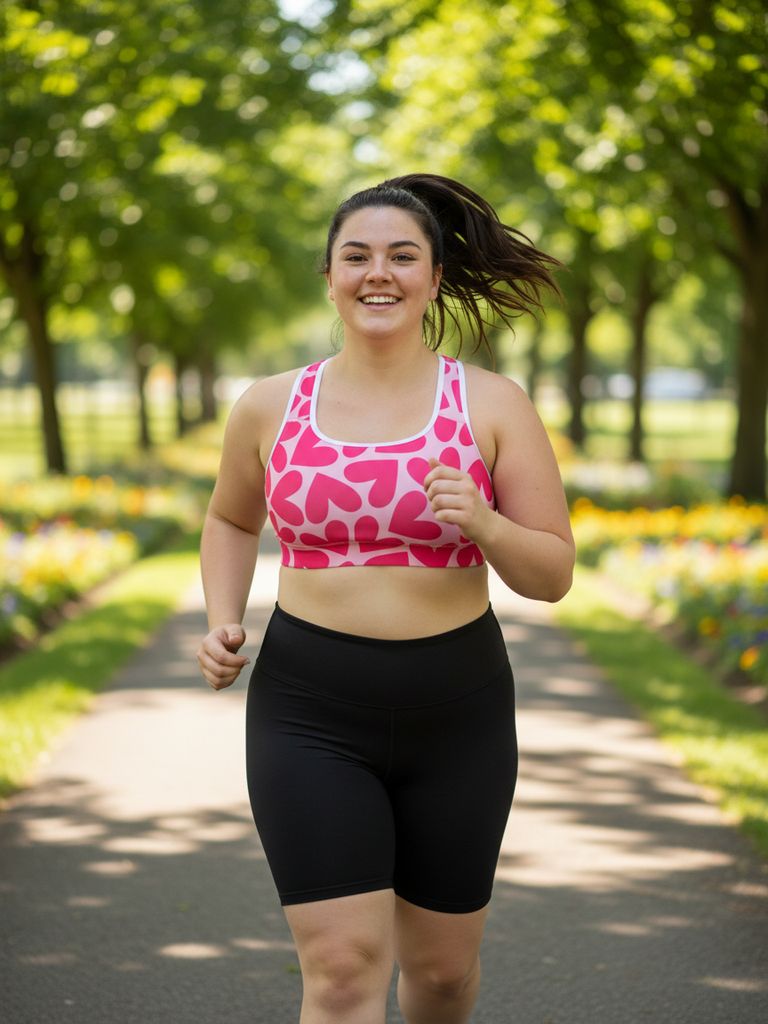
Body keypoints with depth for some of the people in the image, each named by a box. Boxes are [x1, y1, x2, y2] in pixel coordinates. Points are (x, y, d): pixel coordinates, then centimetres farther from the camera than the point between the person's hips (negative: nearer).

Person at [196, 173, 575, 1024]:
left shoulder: (492, 405, -3)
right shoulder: (269, 408, 1)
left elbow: (553, 575, -3)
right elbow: (231, 518, 21)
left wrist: (482, 523, -23)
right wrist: (222, 622, 5)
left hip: (455, 717, 1)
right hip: (311, 715, -1)